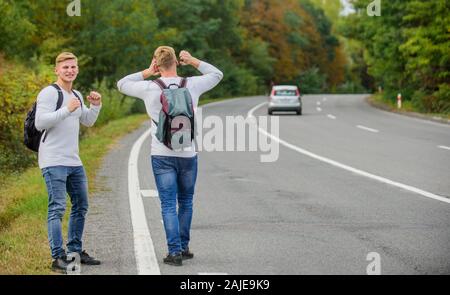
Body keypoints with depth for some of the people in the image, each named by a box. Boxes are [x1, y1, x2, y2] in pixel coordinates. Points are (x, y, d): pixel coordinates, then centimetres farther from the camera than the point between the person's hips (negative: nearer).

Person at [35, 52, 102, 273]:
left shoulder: (77, 96, 16)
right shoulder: (49, 93, -9)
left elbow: (88, 122, 28)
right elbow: (40, 123, -19)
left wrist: (96, 106, 9)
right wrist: (67, 110, -23)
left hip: (74, 161, 9)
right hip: (53, 161, -9)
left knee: (81, 206, 15)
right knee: (57, 208, -12)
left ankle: (76, 251, 26)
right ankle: (58, 257, -13)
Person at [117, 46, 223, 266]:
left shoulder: (150, 88, -7)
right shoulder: (192, 85, -3)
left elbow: (122, 84, 11)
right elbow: (217, 74, 15)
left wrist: (147, 72, 10)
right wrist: (194, 62, 11)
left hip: (162, 155, -1)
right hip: (188, 154, 1)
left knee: (168, 205, 0)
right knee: (186, 202, 16)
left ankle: (175, 252, -5)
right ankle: (183, 247, 21)